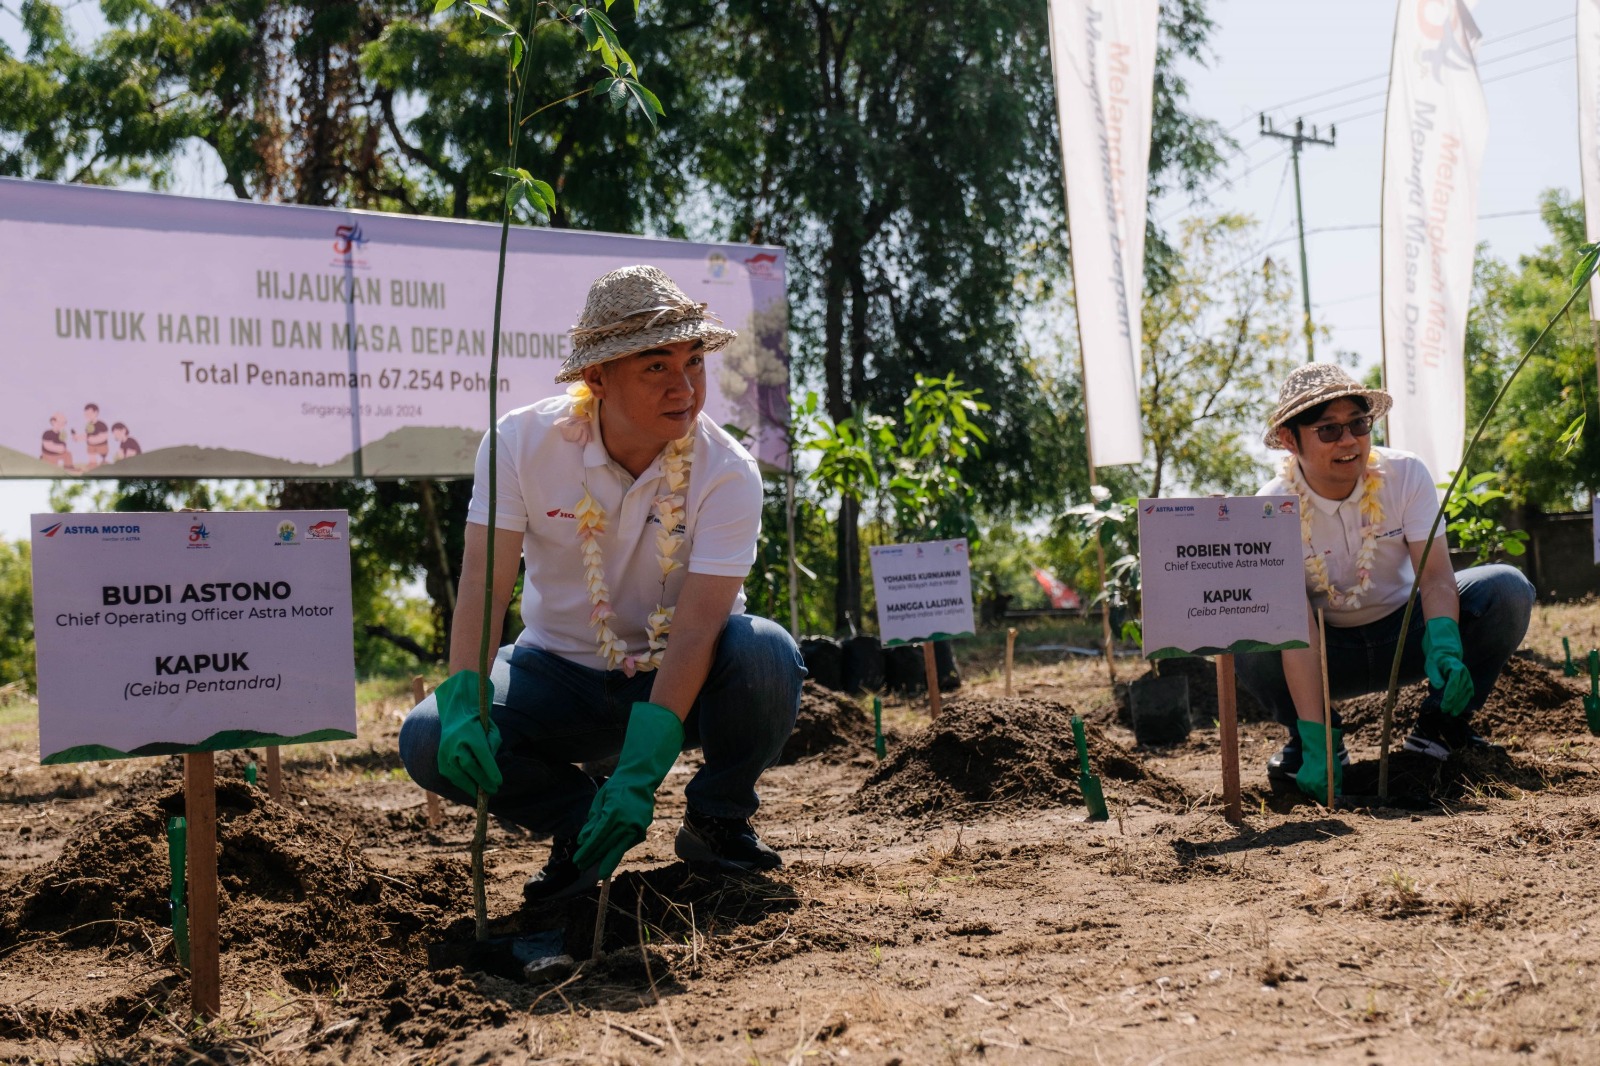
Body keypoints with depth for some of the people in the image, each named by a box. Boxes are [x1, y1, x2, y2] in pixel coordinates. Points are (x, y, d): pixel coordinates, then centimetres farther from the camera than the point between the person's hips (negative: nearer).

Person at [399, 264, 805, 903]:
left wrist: (638, 773, -39)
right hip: (562, 674, 1)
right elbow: (484, 581, -19)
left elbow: (694, 628, -29)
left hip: (683, 680, -1)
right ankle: (581, 819, 3)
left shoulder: (727, 472, -20)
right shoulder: (523, 443, -14)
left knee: (766, 653, -34)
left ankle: (717, 820, -5)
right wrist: (462, 702, -38)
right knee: (431, 741, -23)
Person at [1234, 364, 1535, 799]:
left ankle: (1440, 723, -4)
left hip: (1404, 632, 2)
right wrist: (1315, 743, -38)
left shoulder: (1406, 475, -14)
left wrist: (1444, 645, -45)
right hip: (1330, 654, -2)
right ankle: (1309, 738, -4)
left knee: (1506, 588, -22)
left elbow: (1435, 575, -22)